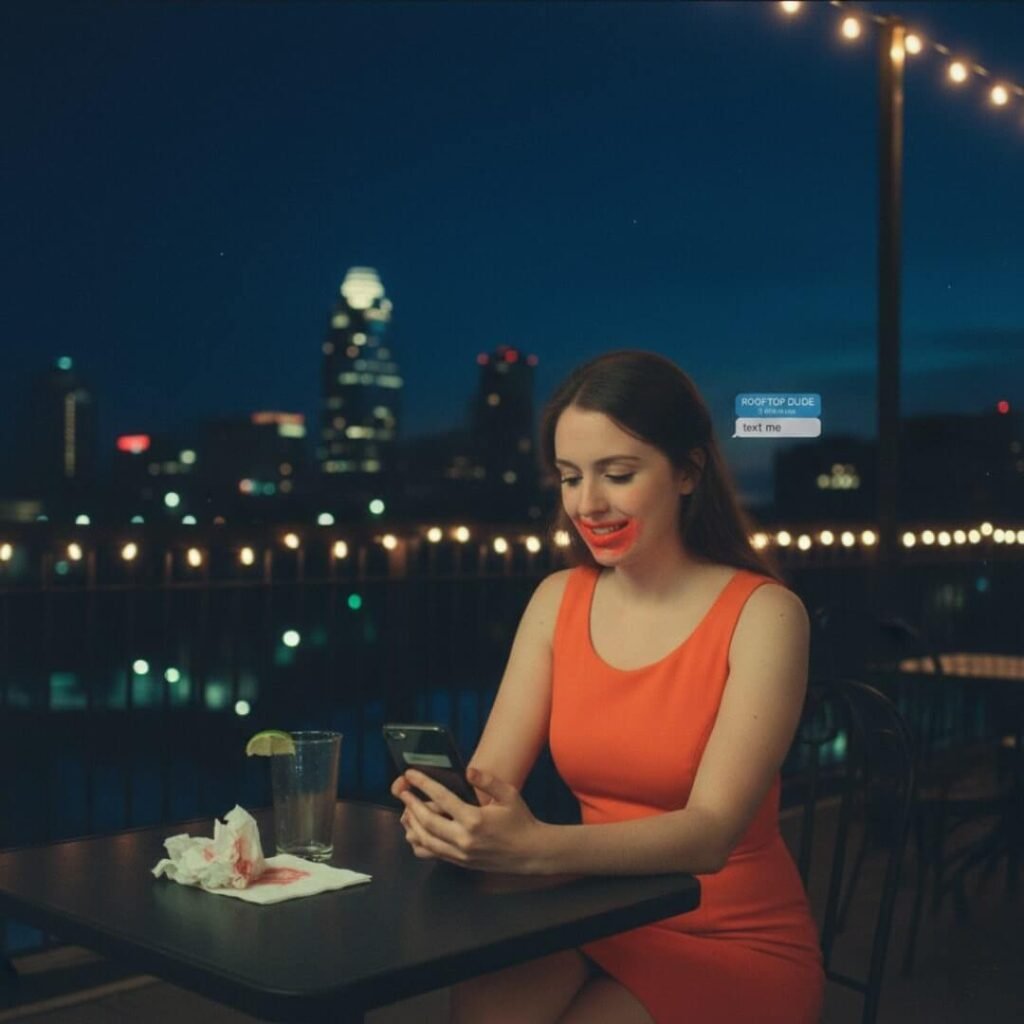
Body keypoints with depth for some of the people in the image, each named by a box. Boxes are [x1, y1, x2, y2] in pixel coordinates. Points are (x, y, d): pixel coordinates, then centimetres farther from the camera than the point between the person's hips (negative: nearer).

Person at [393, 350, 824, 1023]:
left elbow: (710, 833, -25)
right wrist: (447, 820, -28)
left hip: (734, 946, -3)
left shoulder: (762, 614, -14)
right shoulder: (558, 600, 2)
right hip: (599, 924, 3)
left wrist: (536, 849, -41)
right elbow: (487, 778, -4)